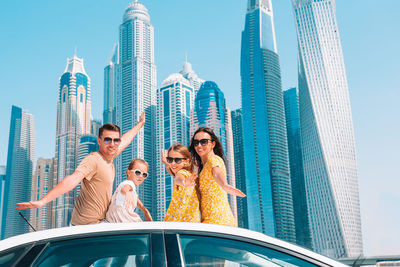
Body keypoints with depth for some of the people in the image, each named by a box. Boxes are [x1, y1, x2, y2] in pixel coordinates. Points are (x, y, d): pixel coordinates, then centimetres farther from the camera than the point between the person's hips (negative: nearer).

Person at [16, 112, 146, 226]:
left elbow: (125, 141, 26)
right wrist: (41, 202, -43)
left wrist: (140, 124, 42)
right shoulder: (93, 160, -19)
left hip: (100, 221, 8)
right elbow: (72, 180, -32)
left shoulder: (109, 156, 8)